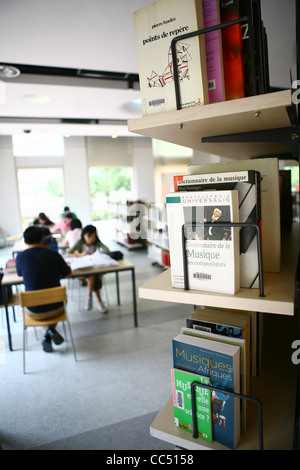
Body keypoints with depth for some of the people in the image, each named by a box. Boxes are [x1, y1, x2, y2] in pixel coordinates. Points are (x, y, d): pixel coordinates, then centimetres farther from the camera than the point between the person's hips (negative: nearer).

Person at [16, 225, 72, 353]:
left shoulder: (20, 257, -10)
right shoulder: (53, 254, -11)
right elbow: (68, 274, 1)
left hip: (34, 312, 0)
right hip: (56, 308, 0)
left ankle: (47, 333, 16)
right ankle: (51, 330, 15)